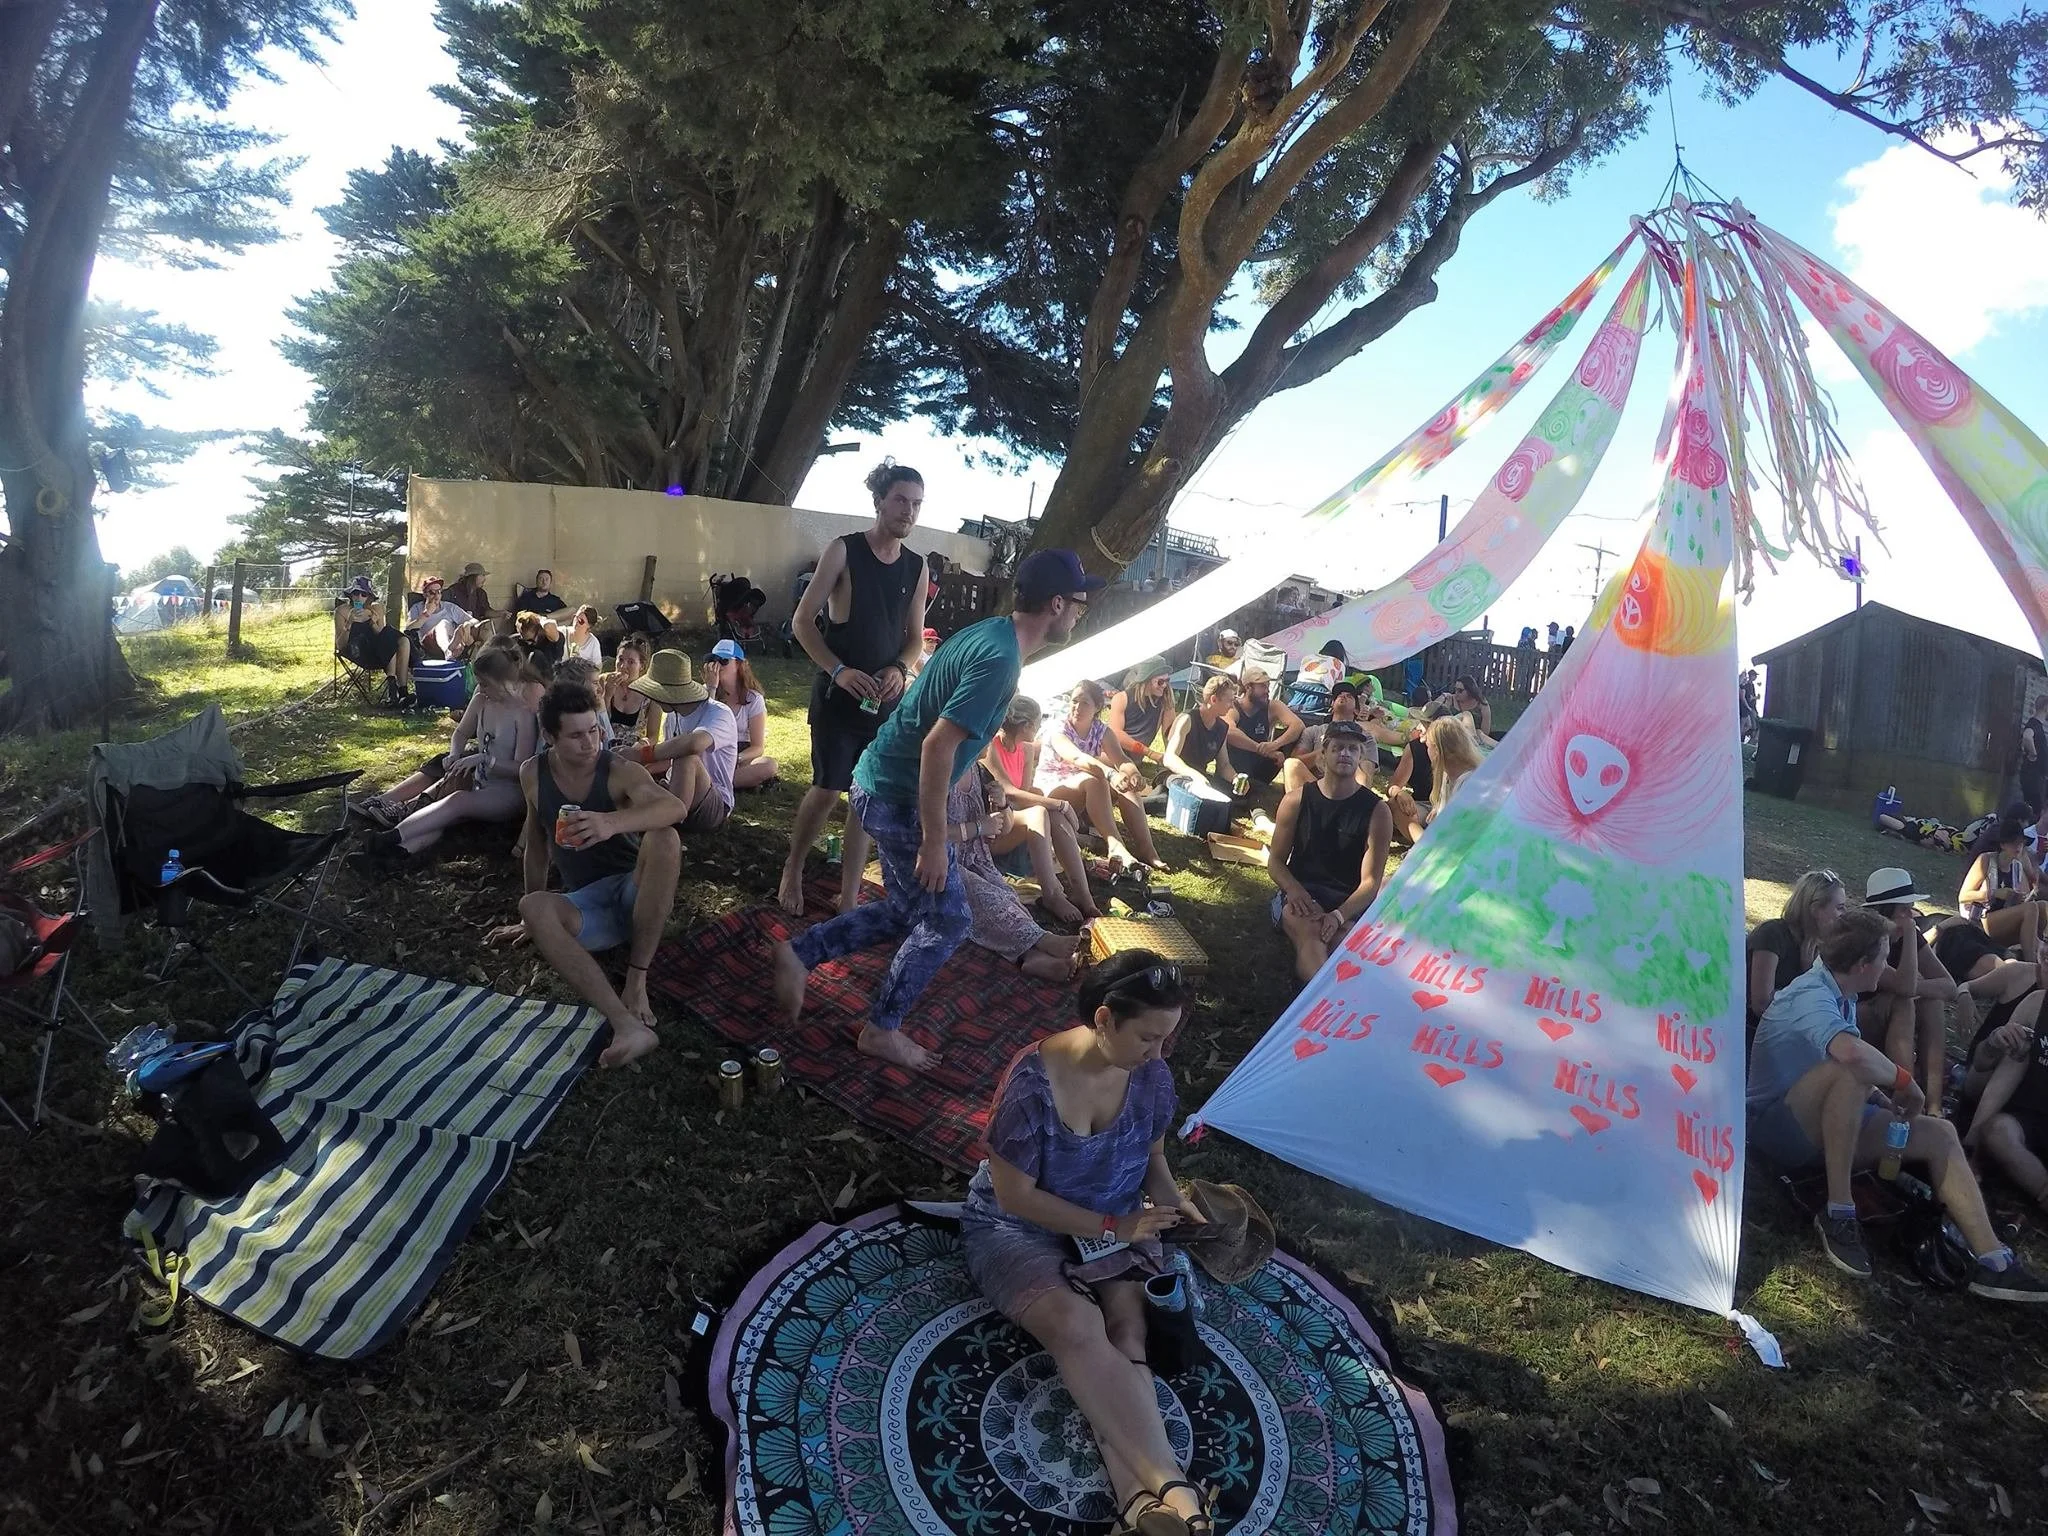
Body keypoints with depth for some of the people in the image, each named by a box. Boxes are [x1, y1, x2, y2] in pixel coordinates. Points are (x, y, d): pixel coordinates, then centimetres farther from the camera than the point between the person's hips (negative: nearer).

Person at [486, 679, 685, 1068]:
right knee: (532, 907, -30)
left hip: (637, 893, -3)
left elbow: (676, 807, -33)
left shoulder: (620, 771, -12)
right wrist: (533, 918, 18)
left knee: (663, 838, -33)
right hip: (587, 905, 3)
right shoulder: (534, 774, 1)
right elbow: (537, 844, 16)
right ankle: (628, 1024, -46)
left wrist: (611, 823, -50)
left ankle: (636, 981, -27)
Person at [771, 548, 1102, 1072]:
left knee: (905, 911, 19)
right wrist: (934, 840, -22)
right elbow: (938, 746, -28)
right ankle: (881, 1030, 15)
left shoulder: (989, 633, 7)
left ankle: (798, 954, 22)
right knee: (946, 920, 3)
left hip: (881, 784, 9)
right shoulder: (1000, 659, -24)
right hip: (898, 797, -9)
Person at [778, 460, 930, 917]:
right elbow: (802, 622, -7)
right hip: (838, 695, -4)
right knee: (827, 789, -2)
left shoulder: (917, 568, 6)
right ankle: (792, 871, 24)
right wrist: (838, 670, -19)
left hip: (887, 700, 4)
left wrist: (899, 669, -8)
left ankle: (849, 897, 15)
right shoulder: (843, 551, -7)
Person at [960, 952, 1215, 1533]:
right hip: (1018, 1227, -4)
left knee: (1125, 1328, -25)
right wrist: (1111, 1228, -22)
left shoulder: (1152, 1076, -11)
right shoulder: (1032, 1080, -28)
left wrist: (1171, 1199, -12)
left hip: (1118, 1224, 5)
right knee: (1077, 1325, -31)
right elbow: (1015, 1197, -21)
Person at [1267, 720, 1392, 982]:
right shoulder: (1297, 800, 6)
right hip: (1298, 894, -1)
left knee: (1345, 940, -37)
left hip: (1350, 902, 1)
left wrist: (1339, 915, -25)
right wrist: (1295, 891, -16)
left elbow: (1371, 881, -5)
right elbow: (1276, 861, 8)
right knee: (1309, 932, -37)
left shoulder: (1377, 811, 1)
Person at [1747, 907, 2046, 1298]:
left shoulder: (1838, 996, 9)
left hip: (1823, 1129, 10)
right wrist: (1903, 1079, -23)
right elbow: (1852, 1053, -41)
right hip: (1777, 1128, -10)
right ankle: (1838, 1212, -27)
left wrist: (1879, 1097, 1)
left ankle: (1993, 1261, -3)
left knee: (1939, 1134, 3)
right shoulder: (1811, 996, -22)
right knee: (1851, 1072, -35)